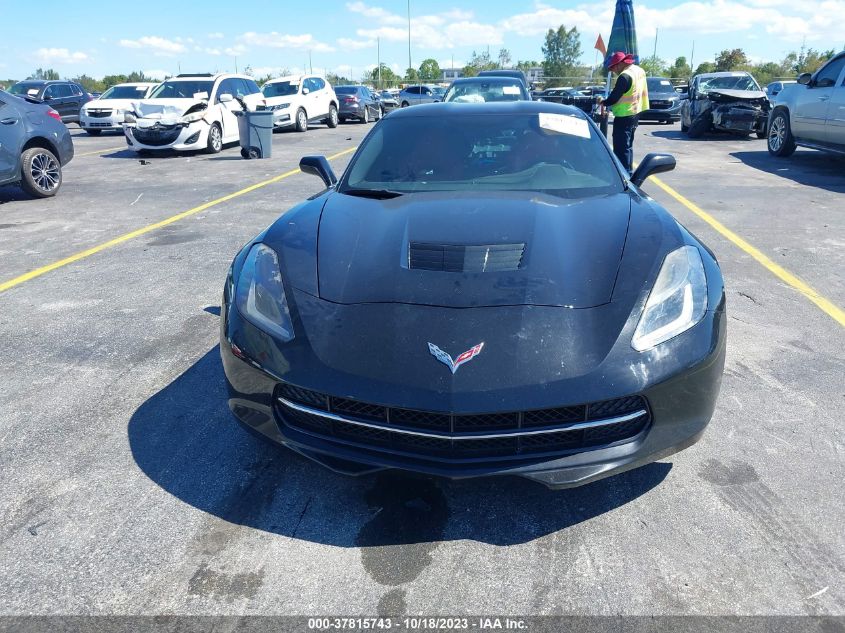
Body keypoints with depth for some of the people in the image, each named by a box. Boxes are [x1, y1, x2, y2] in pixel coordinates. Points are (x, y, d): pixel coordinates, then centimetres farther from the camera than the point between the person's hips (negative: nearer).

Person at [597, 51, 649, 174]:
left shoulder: (625, 76, -21)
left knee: (621, 148, -6)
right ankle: (628, 172, 26)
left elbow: (614, 98, -19)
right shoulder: (640, 71, 9)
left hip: (624, 116, -10)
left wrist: (603, 102, -1)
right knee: (628, 146, 19)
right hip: (635, 112, 10)